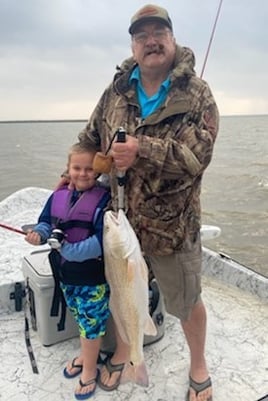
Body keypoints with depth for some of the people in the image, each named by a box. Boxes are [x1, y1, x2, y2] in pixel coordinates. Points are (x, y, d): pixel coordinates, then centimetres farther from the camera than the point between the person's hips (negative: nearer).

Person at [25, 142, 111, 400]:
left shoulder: (103, 199, -18)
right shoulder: (58, 196, 0)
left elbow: (102, 239, -25)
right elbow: (46, 222, 7)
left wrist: (72, 250, -29)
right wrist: (39, 233, -16)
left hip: (93, 276, -6)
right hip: (65, 272, 6)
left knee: (91, 321, 9)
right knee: (80, 318, 25)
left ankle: (90, 370, 32)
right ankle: (85, 355, 49)